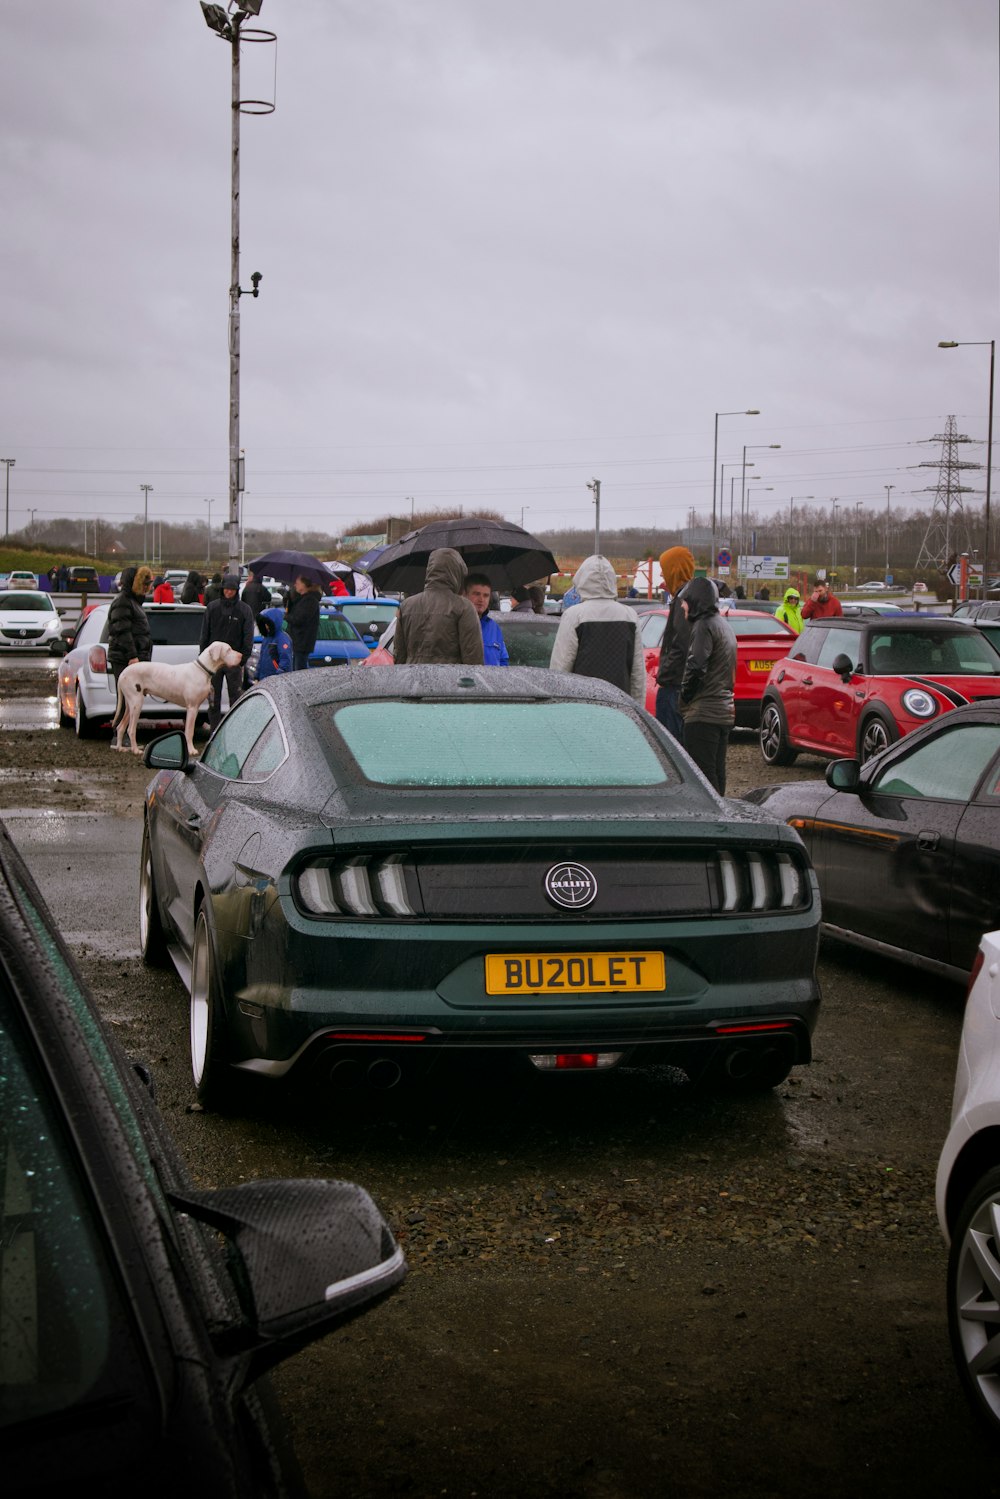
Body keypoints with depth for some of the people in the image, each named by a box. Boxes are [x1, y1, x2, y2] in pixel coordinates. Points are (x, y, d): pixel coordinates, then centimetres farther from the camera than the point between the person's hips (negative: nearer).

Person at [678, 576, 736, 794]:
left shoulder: (704, 626, -12)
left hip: (703, 713, -10)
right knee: (716, 773, 13)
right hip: (724, 710, 10)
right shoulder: (722, 625, 20)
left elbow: (696, 667, -21)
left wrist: (685, 696, -6)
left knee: (703, 775, -9)